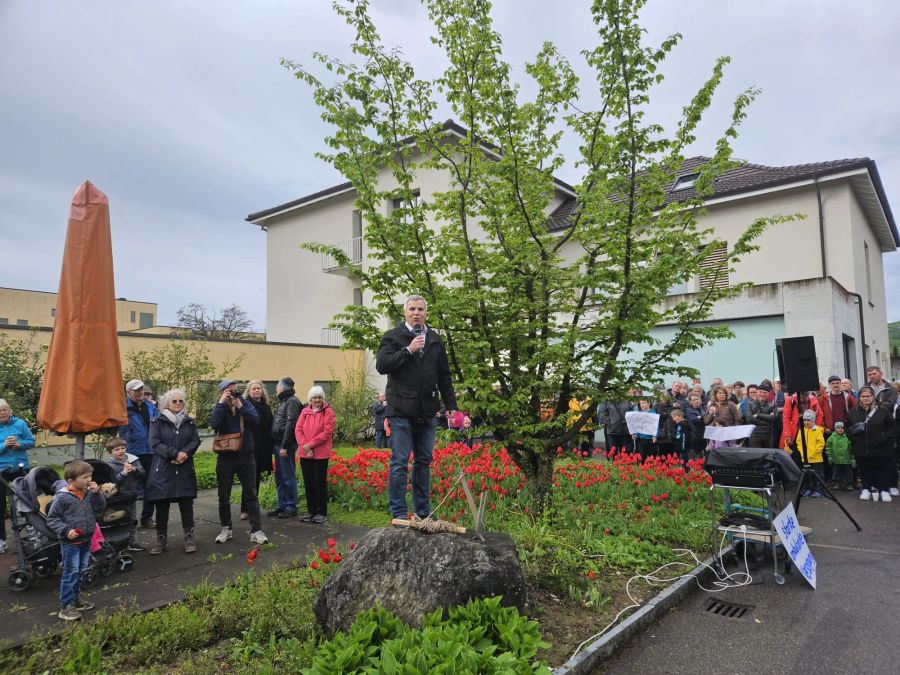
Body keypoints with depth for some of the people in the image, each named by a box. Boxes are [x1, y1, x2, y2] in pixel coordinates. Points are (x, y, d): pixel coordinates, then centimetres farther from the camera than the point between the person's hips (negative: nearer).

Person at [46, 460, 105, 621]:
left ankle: (75, 598, 34)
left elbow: (100, 510, 1)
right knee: (71, 573, 0)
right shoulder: (62, 497, -17)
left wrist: (97, 494, -12)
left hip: (86, 541, 6)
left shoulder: (89, 493, 0)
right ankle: (65, 606, 10)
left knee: (81, 571, 18)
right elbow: (52, 518, -11)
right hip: (70, 543, -6)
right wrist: (65, 530, -22)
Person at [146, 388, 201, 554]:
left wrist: (185, 453, -17)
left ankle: (189, 537, 11)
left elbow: (195, 441, 2)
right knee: (161, 506, 4)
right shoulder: (157, 422, 1)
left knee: (186, 504, 3)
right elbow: (155, 443, -9)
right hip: (162, 470, -2)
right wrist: (175, 454, -19)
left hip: (185, 470, 2)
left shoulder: (190, 422, 11)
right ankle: (161, 539, 16)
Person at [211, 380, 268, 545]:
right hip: (226, 458, -1)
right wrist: (221, 403, -20)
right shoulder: (219, 408, -2)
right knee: (224, 497, 11)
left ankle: (256, 531, 5)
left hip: (246, 457, 1)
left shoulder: (246, 404, 2)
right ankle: (226, 528, 28)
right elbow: (214, 424, -23)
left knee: (251, 495, 1)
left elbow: (255, 420, -15)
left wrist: (240, 406, -20)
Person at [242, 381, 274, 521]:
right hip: (250, 447, -6)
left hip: (263, 449, 6)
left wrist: (270, 447, 11)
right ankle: (245, 510, 3)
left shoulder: (266, 407, 14)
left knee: (256, 478, 13)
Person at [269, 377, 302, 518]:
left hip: (286, 446, -9)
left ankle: (291, 507, 5)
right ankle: (281, 505, 22)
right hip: (278, 444, 9)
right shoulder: (283, 401, 18)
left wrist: (284, 446, -22)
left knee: (288, 477, -2)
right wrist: (278, 445, 11)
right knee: (279, 478, 14)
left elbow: (291, 424, -19)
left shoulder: (292, 401, -11)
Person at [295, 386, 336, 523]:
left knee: (320, 482, 1)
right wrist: (304, 446, -12)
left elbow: (327, 432, -12)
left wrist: (310, 445, -14)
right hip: (305, 453, 4)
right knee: (308, 483, 11)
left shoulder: (328, 411, -4)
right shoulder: (304, 411, 8)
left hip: (321, 454, -4)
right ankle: (311, 510, 23)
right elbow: (298, 429, 2)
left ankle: (322, 512, 12)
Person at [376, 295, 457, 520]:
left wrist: (451, 407, 12)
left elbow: (444, 377, 16)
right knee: (400, 462, -1)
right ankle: (399, 513, 7)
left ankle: (423, 512, 21)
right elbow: (381, 365, -12)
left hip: (427, 413, 5)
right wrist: (408, 350, -17)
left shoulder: (435, 339, 14)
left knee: (423, 462, 11)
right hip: (401, 411, -4)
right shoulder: (393, 336, 1)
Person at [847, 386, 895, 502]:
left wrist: (885, 437, -8)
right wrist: (853, 430, -4)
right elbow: (847, 428, 14)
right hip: (861, 450, 2)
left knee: (882, 470, 8)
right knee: (865, 470, 10)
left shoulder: (882, 411, -3)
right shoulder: (853, 412, 4)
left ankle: (884, 490, 21)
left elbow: (891, 426, 2)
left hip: (880, 449, -2)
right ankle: (867, 489, 22)